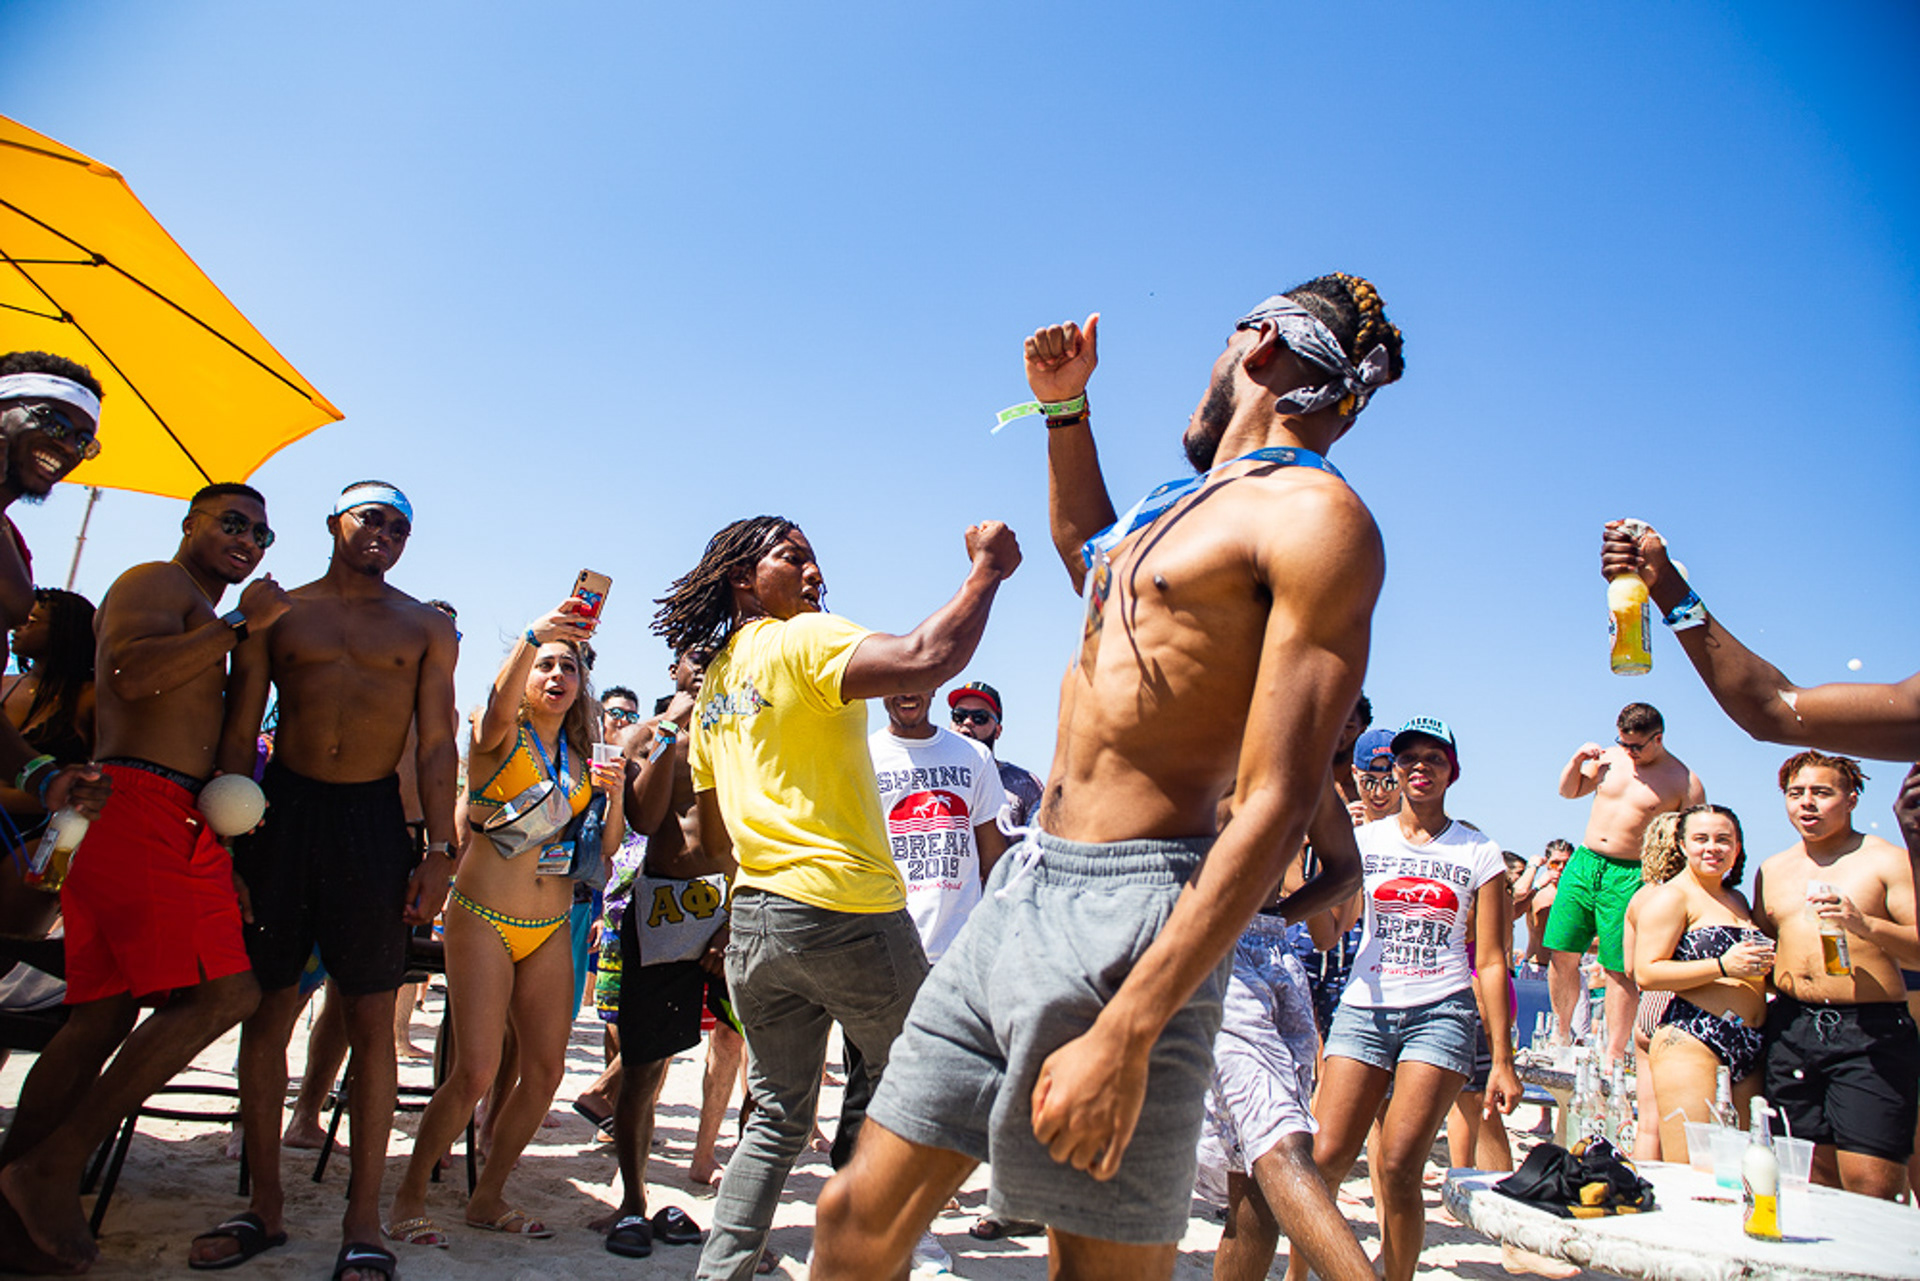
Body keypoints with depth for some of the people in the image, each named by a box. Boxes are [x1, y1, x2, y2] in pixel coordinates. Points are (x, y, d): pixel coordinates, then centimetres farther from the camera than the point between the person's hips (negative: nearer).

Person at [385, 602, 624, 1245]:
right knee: (476, 1072, -10)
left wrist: (615, 797, -6)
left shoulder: (579, 758, 12)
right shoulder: (500, 738, -2)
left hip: (550, 931, 5)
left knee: (544, 1070, 5)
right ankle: (409, 1197, 12)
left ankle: (488, 1197, 23)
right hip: (484, 920, -5)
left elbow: (603, 851, 13)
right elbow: (498, 705, -28)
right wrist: (531, 637, -45)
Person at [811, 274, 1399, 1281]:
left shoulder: (1312, 516, -8)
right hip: (1018, 893, 8)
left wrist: (1126, 1035, -22)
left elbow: (1277, 805, -17)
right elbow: (1087, 553, 44)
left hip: (1126, 912, -8)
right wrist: (1065, 408, 32)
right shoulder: (1185, 507, 20)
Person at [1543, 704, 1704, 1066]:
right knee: (1561, 953, 5)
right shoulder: (1609, 757, 8)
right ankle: (1561, 1036, 20)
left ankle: (1614, 1054, 7)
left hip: (1630, 877, -4)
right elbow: (1569, 791, 22)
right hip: (1584, 863, 5)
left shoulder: (1685, 782, -5)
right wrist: (1577, 760, 4)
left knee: (1619, 969, -3)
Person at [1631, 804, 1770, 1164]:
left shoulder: (1738, 900, 21)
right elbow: (1646, 974, -12)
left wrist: (1764, 965, 14)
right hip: (1690, 1041, -7)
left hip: (1750, 1048, 7)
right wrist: (1722, 966, -16)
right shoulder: (1671, 896, -2)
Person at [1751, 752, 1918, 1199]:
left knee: (1870, 1187, -11)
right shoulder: (1771, 871, 18)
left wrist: (1865, 926, -23)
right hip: (1792, 1027, 4)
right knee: (1816, 1181, 6)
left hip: (1870, 1034, -4)